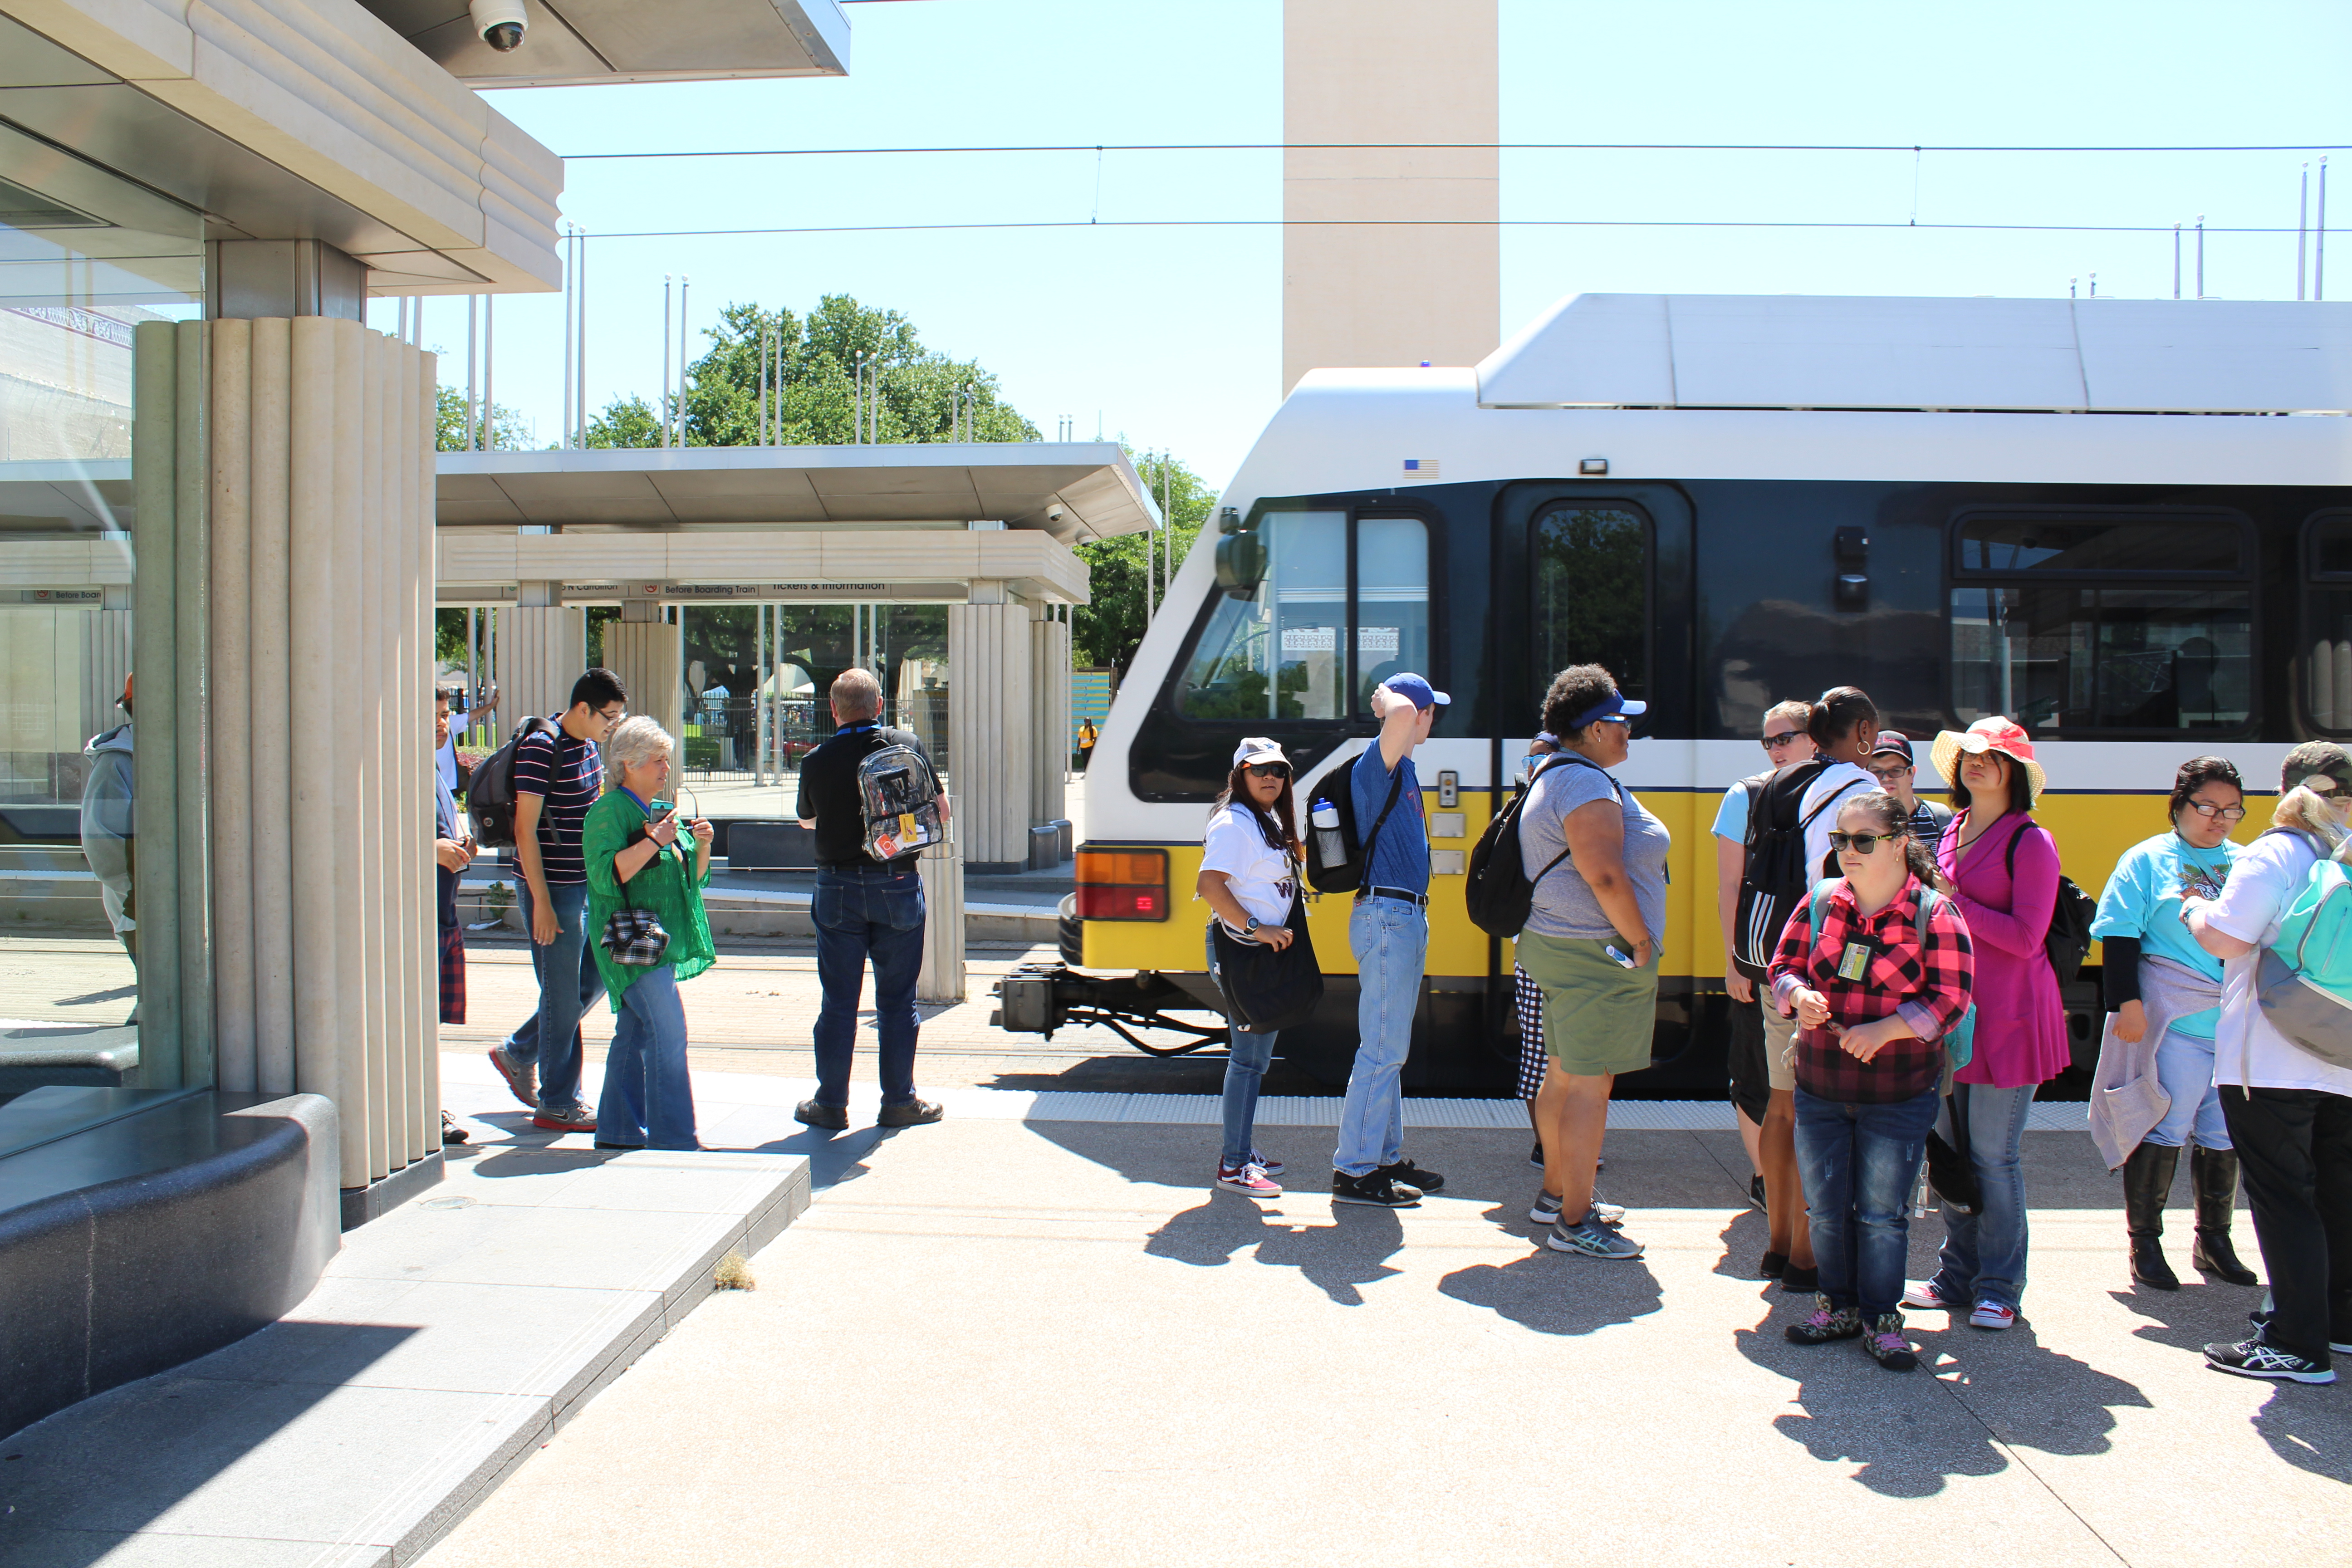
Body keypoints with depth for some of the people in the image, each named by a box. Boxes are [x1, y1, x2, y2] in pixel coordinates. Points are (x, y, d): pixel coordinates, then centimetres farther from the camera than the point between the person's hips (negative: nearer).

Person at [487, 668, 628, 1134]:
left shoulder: (586, 744, 10)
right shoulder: (541, 748, -17)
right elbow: (526, 830, -18)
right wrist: (542, 902, -19)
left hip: (586, 885, 9)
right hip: (553, 889, -9)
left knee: (593, 980, 15)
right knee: (563, 994, 0)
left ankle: (517, 1053, 32)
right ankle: (558, 1104, 12)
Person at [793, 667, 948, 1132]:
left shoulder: (817, 762, -4)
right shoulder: (906, 745, -5)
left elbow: (806, 817, 14)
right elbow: (942, 810, 3)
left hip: (838, 889, 0)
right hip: (897, 885, 0)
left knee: (838, 1002, 8)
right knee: (897, 1000, 8)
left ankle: (831, 1105, 14)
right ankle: (899, 1101, 14)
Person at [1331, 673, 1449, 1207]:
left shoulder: (1403, 770, 17)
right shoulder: (1379, 763, -12)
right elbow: (1402, 714, -32)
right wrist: (1387, 699, -15)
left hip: (1407, 918, 10)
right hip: (1386, 916, -10)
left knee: (1390, 1050, 15)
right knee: (1382, 1051, -7)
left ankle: (1386, 1158, 24)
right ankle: (1353, 1172, -1)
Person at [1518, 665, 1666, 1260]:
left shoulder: (1553, 778, 16)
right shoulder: (1587, 785, -17)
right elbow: (1604, 875, -26)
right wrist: (1641, 941, -15)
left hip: (1558, 946, 11)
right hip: (1598, 957, -11)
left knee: (1563, 1075, 18)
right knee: (1590, 1084, -6)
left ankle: (1556, 1194, 30)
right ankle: (1574, 1223, 0)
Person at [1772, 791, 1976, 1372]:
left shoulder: (1935, 914, -8)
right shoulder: (1821, 903, 3)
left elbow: (1950, 1000, -9)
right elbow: (1784, 965, 10)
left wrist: (1886, 1029, -21)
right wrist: (1798, 996, -12)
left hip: (1899, 1094, -4)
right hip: (1819, 1087, 4)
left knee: (1883, 1211, 4)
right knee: (1826, 1207, 12)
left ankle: (1881, 1319, 20)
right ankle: (1838, 1306, 29)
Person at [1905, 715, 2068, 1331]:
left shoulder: (2030, 843, -9)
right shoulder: (1953, 832, 12)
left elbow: (2025, 938, -17)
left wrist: (1953, 901, -17)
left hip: (2006, 1018, -7)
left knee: (1994, 1156, -1)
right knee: (1951, 1151, 11)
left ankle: (2000, 1289, 12)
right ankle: (1957, 1278, 23)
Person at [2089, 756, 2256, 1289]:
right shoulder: (2149, 860, 0)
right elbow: (2120, 936, -5)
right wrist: (2127, 1002, -14)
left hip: (2241, 1025, 5)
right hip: (2175, 1021, -5)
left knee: (2226, 1134, 11)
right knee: (2163, 1129, -4)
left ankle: (2213, 1241, 27)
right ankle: (2145, 1244, 8)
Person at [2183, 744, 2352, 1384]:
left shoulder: (2272, 856, -11)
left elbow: (2225, 939, -17)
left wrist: (2194, 908, 2)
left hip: (2272, 1061, -7)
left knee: (2282, 1197, -3)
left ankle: (2299, 1345, -2)